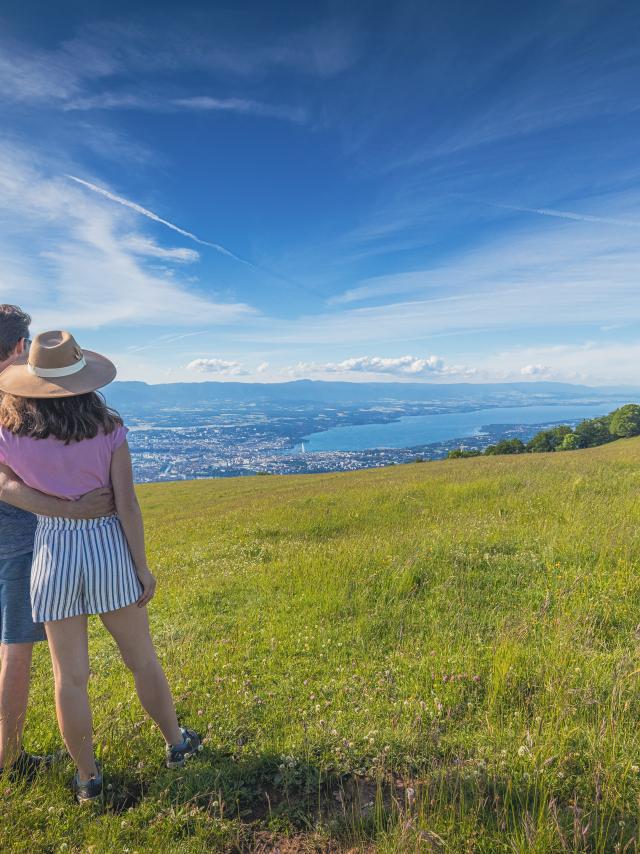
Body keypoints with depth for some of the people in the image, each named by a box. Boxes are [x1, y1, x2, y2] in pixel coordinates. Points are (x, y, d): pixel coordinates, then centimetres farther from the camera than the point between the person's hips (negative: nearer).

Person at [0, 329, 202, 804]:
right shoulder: (108, 430, -11)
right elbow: (127, 505, -12)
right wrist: (143, 567, -4)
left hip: (53, 553, 1)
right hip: (108, 547, 0)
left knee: (70, 676, 15)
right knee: (142, 659, 17)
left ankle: (88, 778, 30)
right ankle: (177, 743, 36)